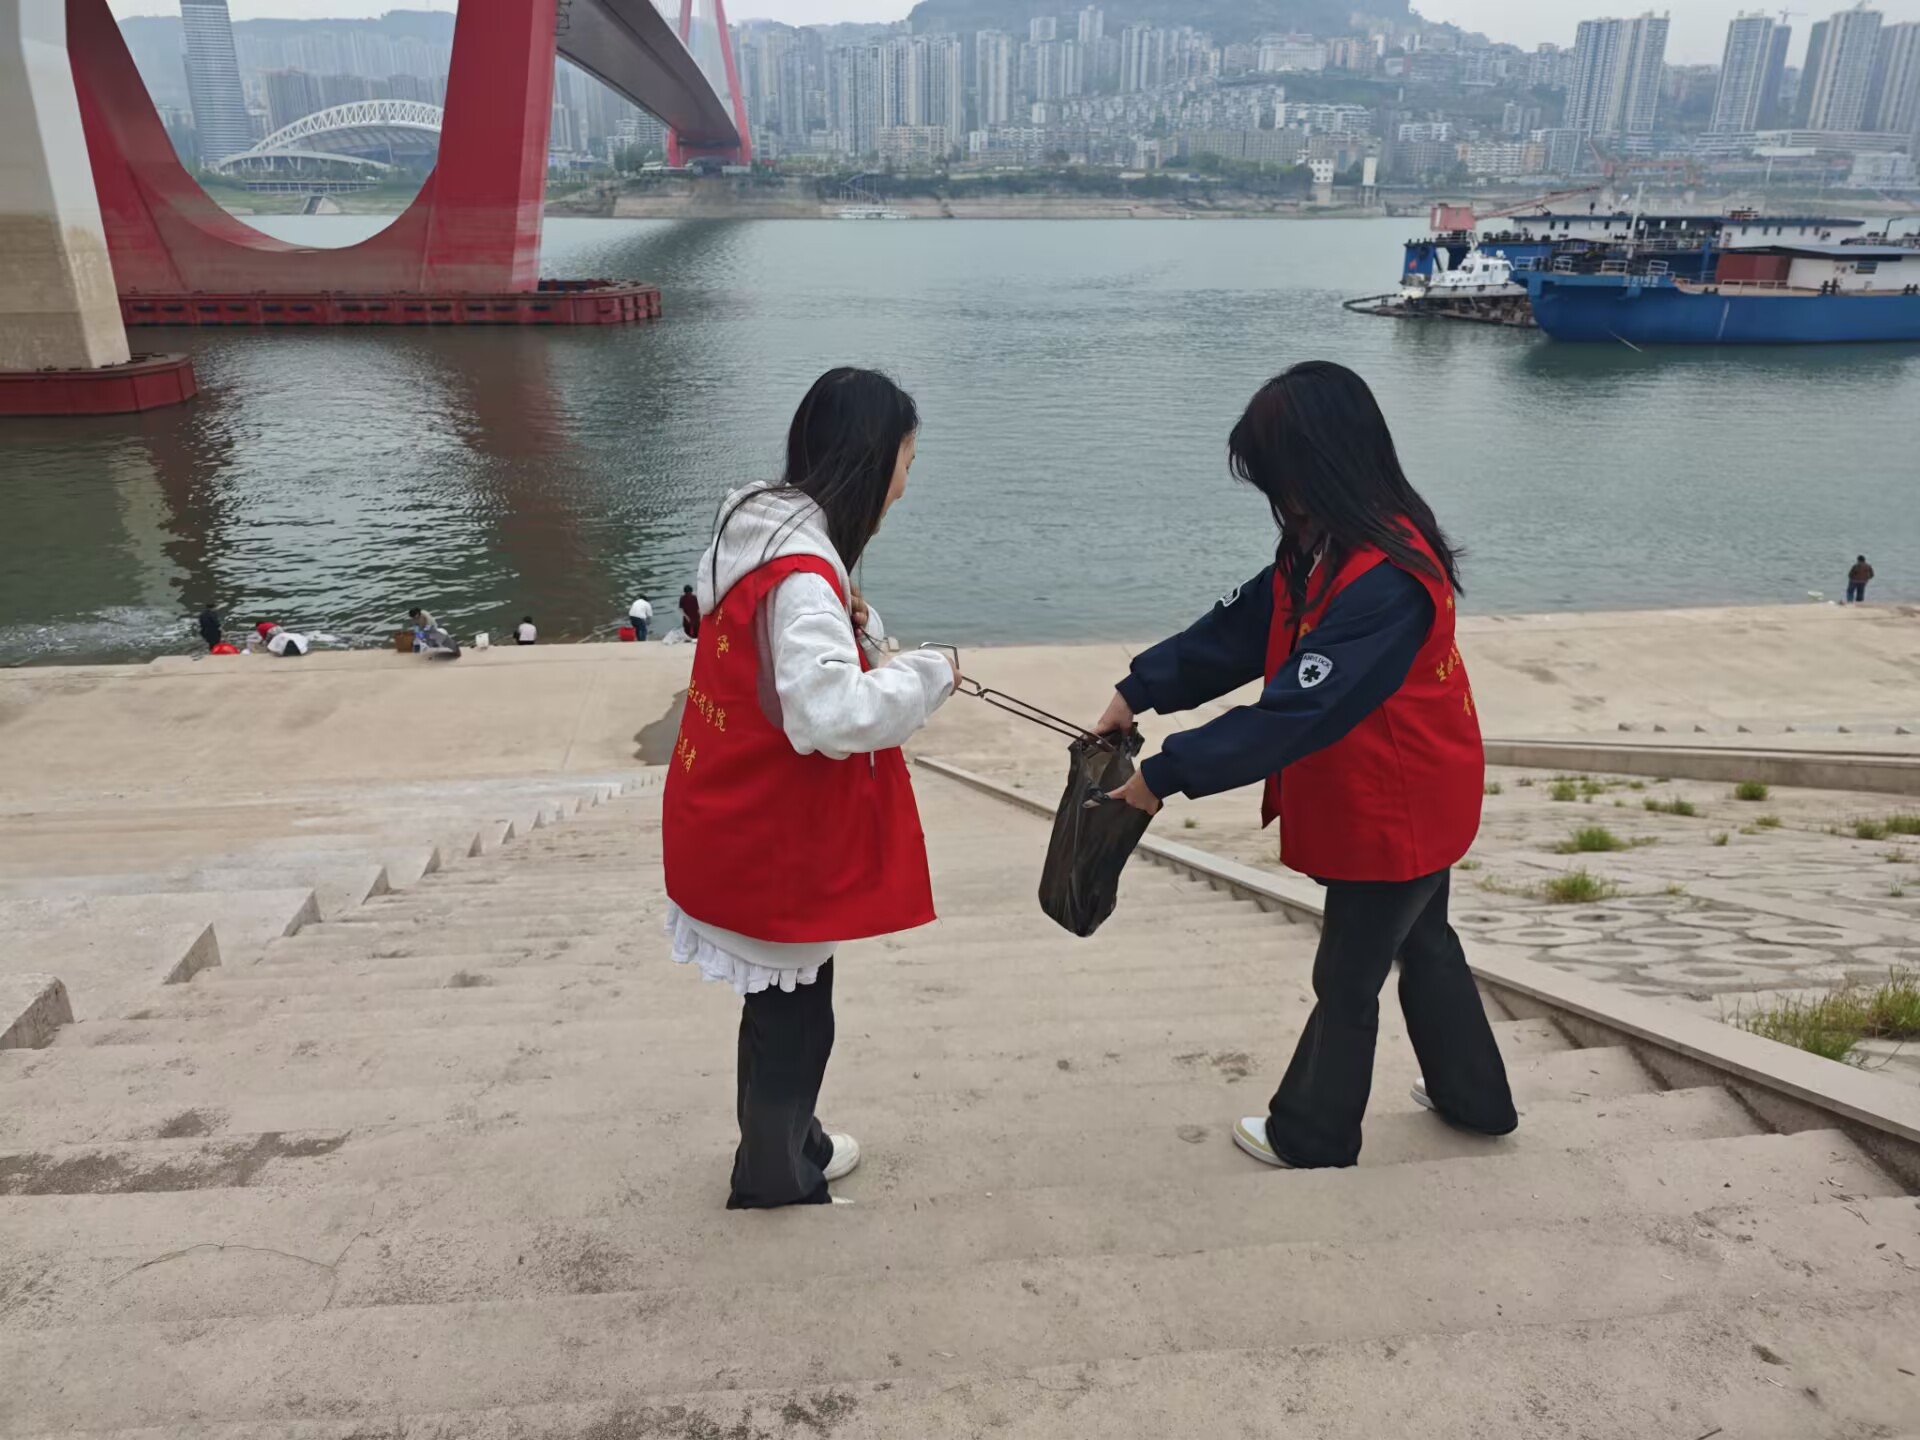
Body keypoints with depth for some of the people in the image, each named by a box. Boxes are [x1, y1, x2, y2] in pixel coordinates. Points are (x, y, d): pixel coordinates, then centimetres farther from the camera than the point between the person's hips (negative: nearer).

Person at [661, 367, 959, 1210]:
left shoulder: (764, 536, 3)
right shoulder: (801, 573, -28)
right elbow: (834, 714, -35)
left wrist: (854, 627, 1)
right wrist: (927, 675, -22)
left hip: (743, 825, 9)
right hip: (772, 841, -9)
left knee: (782, 999, 25)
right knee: (795, 1012, 12)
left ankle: (786, 1143, 45)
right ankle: (776, 1176, 33)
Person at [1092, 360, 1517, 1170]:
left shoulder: (1384, 584, -34)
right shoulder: (1329, 549, -2)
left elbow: (1296, 712, -36)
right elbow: (1242, 628, -2)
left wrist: (1168, 774, -32)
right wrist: (1139, 692, -11)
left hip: (1396, 811, -10)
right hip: (1414, 799, 10)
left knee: (1346, 978, 8)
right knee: (1422, 943, 25)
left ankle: (1310, 1137, 29)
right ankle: (1474, 1099, 45)